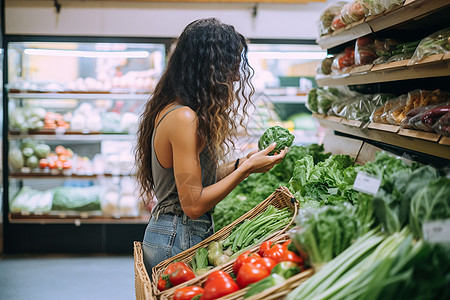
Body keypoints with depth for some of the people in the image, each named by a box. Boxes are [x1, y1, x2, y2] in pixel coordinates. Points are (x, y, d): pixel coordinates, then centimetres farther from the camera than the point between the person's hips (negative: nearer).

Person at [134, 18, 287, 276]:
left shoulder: (169, 110, 7)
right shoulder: (184, 118, -21)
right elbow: (193, 204, -21)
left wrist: (241, 163, 6)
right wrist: (246, 169, -14)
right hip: (178, 241, -9)